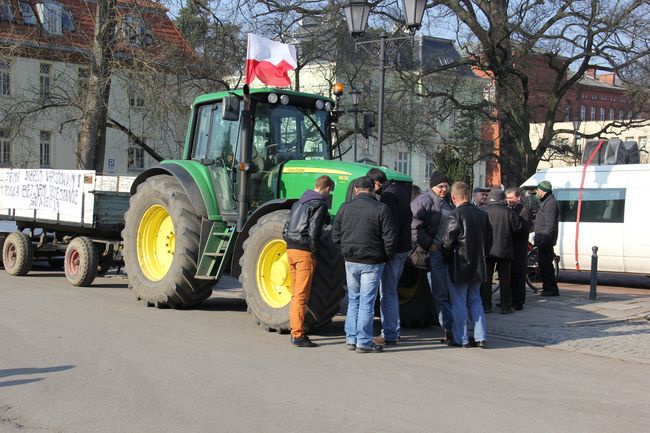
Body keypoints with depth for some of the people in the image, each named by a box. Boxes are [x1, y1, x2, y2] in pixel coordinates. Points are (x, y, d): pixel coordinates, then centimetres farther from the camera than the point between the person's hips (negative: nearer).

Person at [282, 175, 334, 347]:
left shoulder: (299, 202, 17)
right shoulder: (319, 204, -9)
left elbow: (286, 229, 17)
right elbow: (313, 232, -17)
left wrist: (291, 245, 17)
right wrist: (314, 251, -7)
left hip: (291, 250, 8)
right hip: (305, 252, -8)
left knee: (295, 294, 16)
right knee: (301, 296, -6)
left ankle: (295, 330, 22)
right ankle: (298, 336, -6)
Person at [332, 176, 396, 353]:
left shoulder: (345, 207, 2)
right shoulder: (381, 209, -9)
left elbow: (335, 235, 6)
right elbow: (390, 238, -11)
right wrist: (387, 258, 4)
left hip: (350, 261, 4)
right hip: (372, 263, -4)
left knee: (353, 300, 17)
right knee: (366, 302, 1)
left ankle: (351, 339, 19)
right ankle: (364, 342, 3)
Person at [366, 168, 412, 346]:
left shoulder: (388, 196, -16)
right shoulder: (400, 191, 15)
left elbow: (390, 226, -23)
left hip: (393, 249, -10)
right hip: (403, 248, 10)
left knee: (387, 293, -4)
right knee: (391, 291, 19)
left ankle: (389, 334, -1)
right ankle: (394, 330, 25)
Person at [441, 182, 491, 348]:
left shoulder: (454, 216, -18)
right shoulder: (482, 214, 4)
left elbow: (447, 242, -17)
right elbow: (489, 239, 11)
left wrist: (445, 255, 2)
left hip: (459, 267, -6)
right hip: (478, 266, 6)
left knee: (459, 303, 3)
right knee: (475, 301, 16)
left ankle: (461, 339, 8)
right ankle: (480, 338, 14)